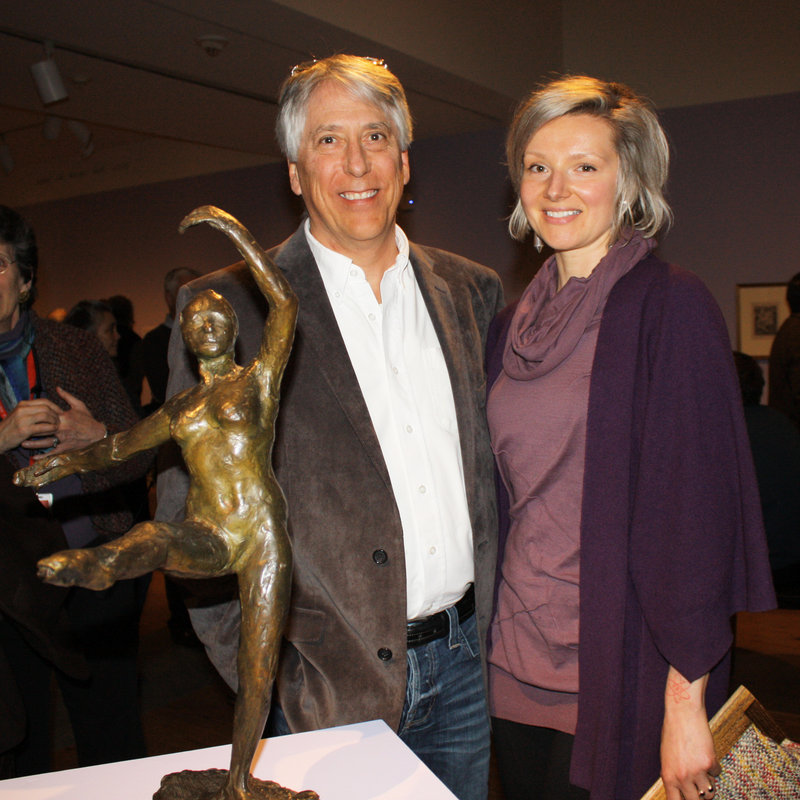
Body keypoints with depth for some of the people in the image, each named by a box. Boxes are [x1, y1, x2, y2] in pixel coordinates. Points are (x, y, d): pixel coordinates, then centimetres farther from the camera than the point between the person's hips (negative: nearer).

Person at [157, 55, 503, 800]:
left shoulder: (471, 290, 4)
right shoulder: (225, 306, -8)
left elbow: (492, 461, 11)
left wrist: (498, 617, 5)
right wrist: (277, 684, -12)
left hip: (466, 663, 4)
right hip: (332, 690, -3)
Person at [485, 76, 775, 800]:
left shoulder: (673, 307, -11)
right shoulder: (513, 326, 7)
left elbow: (698, 504, -15)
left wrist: (687, 700, -17)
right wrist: (489, 640, 10)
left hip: (621, 674, -5)